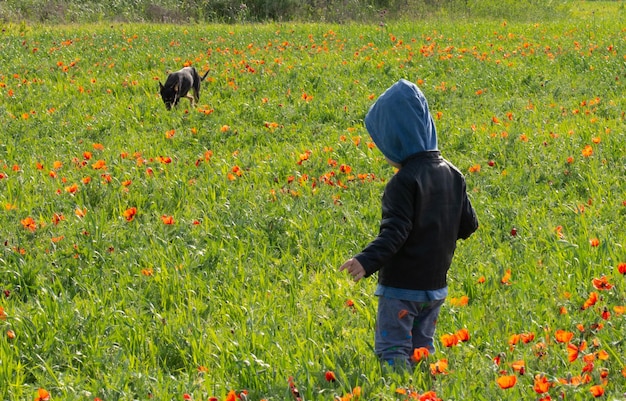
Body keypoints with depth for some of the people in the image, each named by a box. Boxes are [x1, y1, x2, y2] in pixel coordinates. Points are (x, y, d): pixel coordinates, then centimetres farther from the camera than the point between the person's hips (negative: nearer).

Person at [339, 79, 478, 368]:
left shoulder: (405, 182, -18)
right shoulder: (453, 175, 4)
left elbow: (395, 233, -26)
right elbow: (468, 225, 9)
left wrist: (366, 261, -36)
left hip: (401, 287, -8)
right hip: (436, 286, 8)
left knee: (392, 354, -3)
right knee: (421, 351, 17)